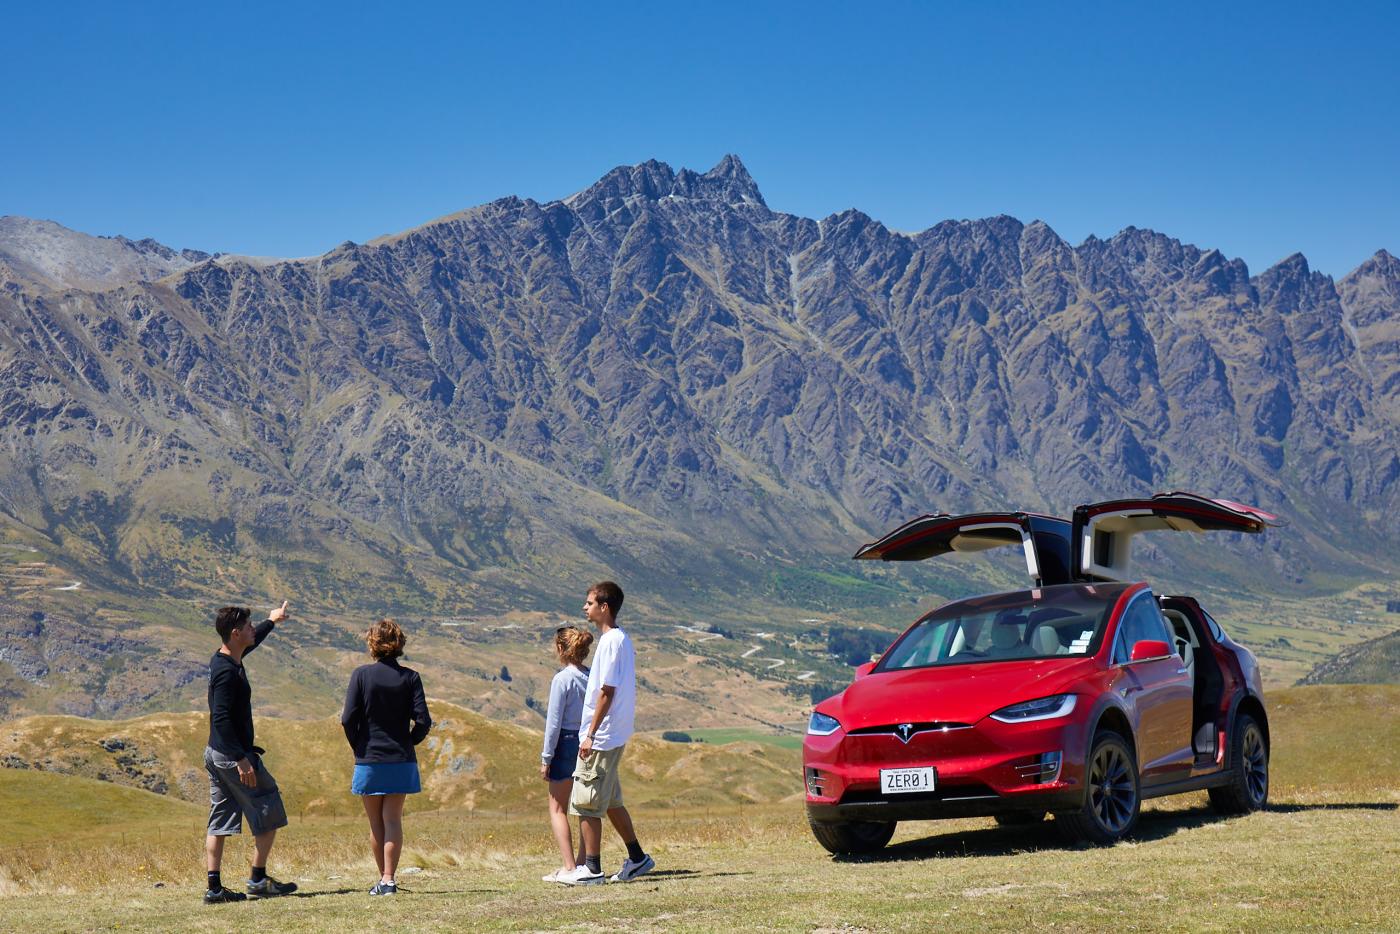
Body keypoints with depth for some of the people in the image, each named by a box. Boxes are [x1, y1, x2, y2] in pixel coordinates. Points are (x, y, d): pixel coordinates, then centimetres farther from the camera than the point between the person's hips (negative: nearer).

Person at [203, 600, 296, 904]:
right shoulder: (227, 671, -21)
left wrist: (271, 622, 49)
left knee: (220, 821, 8)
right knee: (270, 813, 2)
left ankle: (214, 887, 6)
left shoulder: (223, 659, 9)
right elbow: (221, 719, -26)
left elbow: (252, 642, 32)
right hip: (233, 754, -10)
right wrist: (241, 759, -29)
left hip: (215, 754, 10)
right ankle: (259, 878, 6)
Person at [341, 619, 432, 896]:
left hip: (369, 761, -1)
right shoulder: (409, 677, -3)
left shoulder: (361, 675, -6)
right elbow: (423, 721, -8)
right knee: (393, 821, 3)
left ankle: (384, 879, 17)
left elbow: (348, 719, -10)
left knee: (376, 824, 10)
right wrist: (407, 743, 10)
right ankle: (389, 879, -6)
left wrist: (358, 747, 6)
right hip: (401, 761, 1)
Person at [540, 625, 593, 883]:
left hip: (566, 744, -6)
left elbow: (554, 721, -13)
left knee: (557, 808, 3)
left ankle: (569, 867, -5)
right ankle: (582, 862, 19)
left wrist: (546, 758, -7)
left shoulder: (562, 679, -13)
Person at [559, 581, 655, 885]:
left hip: (601, 736, -10)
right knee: (610, 800, 18)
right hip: (614, 735, 10)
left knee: (586, 803, -4)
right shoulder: (620, 639, 13)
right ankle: (637, 857, 22)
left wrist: (591, 734, -19)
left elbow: (607, 692, -20)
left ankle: (591, 869, -1)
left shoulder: (611, 641, -16)